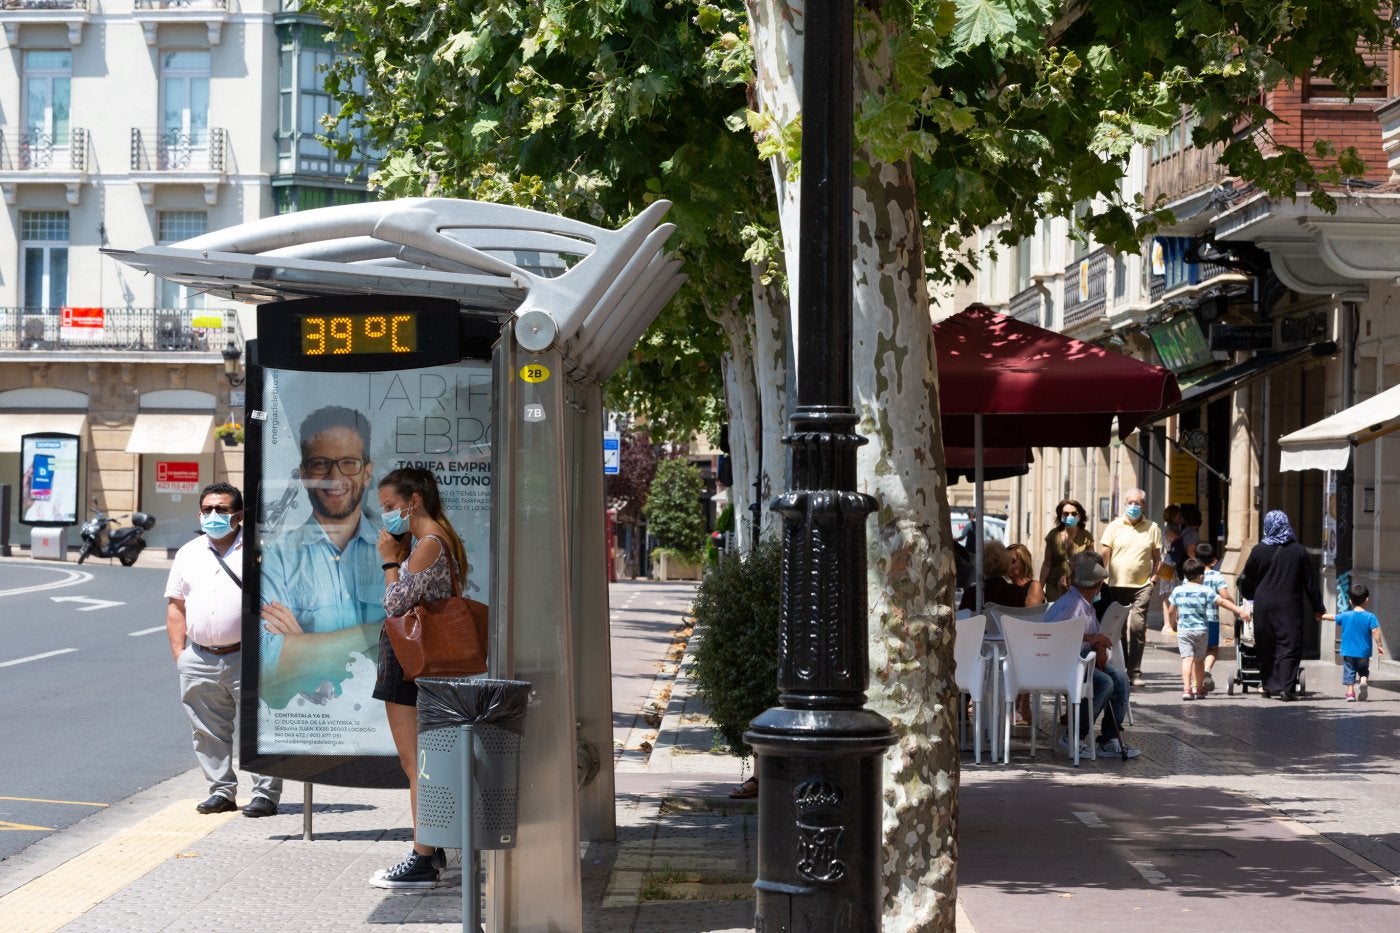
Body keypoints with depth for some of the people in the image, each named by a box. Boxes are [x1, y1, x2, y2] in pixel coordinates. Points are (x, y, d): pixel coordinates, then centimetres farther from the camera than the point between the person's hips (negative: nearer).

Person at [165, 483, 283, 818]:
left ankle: (265, 793, 2)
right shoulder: (188, 554, 14)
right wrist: (179, 652, 7)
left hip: (247, 657, -4)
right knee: (209, 732, 8)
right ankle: (221, 790, 19)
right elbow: (176, 605, 15)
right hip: (200, 661, 4)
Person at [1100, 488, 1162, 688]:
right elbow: (1103, 555, 3)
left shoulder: (1152, 528, 7)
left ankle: (1135, 672, -9)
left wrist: (1153, 578, -1)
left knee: (1138, 627, -12)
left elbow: (1157, 557, 11)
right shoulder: (1115, 527, 5)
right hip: (1117, 585, 1)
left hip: (1142, 586, -1)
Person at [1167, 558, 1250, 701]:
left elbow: (1171, 611, 9)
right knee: (1199, 659, 14)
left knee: (1187, 658, -7)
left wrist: (1172, 624, 26)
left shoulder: (1177, 591, 2)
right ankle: (1198, 688, 23)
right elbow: (1222, 601, -12)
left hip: (1183, 629, 0)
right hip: (1201, 629, 0)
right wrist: (1240, 611, -12)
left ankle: (1186, 688, -22)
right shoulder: (1205, 591, -6)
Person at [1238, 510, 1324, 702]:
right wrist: (1317, 607, 9)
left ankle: (1268, 684, 20)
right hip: (1290, 607, -1)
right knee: (1289, 646, -1)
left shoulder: (1259, 550, -3)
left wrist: (1250, 595, 30)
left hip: (1264, 606, 1)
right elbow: (1310, 582, 1)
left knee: (1266, 646, 13)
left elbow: (1247, 578, 8)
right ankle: (1286, 687, -12)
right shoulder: (1298, 551, -2)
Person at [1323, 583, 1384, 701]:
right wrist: (1379, 645, -6)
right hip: (1364, 652, -1)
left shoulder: (1345, 616, 0)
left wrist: (1322, 616, 34)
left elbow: (1332, 617, 15)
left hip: (1348, 652, 1)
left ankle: (1350, 692, 1)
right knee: (1363, 671, 15)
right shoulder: (1370, 617, -8)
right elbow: (1375, 632, -16)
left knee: (1349, 672, 10)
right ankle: (1363, 682, -14)